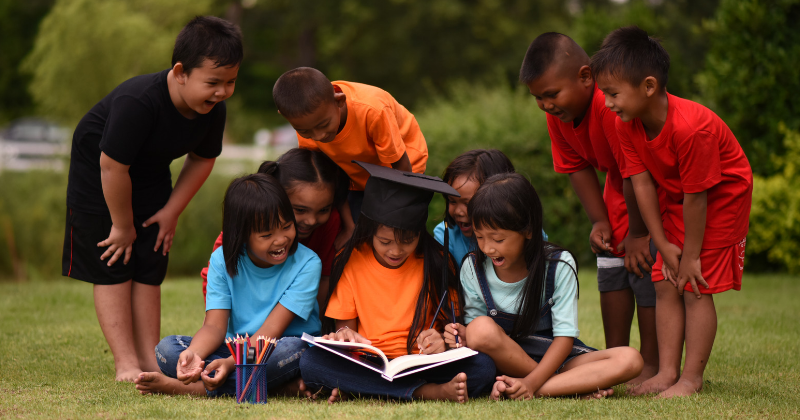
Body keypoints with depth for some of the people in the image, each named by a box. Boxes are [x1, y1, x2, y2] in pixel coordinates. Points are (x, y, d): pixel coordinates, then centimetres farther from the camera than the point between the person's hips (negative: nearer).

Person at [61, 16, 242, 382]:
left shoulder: (213, 109, -19)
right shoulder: (137, 102, -39)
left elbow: (202, 159, 1)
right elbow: (112, 166, -32)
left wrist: (171, 211, -3)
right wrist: (123, 226, -20)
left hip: (150, 178, 6)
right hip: (97, 176, -6)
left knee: (148, 270, 5)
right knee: (112, 269, -7)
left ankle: (149, 360, 8)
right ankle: (126, 365, -7)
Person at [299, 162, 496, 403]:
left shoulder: (437, 262, 2)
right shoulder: (351, 262, 2)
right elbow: (344, 324, 5)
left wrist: (443, 342, -21)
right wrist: (343, 336, -19)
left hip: (423, 364, -1)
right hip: (366, 368, 1)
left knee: (483, 367, -29)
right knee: (310, 362, -30)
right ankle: (432, 392, -33)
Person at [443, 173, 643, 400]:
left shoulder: (559, 266, -11)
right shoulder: (473, 269, -5)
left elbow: (565, 336, -14)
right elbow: (474, 325, 2)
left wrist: (531, 382, -27)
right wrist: (464, 336, -24)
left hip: (553, 356, 0)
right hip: (504, 360, 1)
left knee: (630, 359, -25)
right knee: (481, 329, -35)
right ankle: (576, 386, -23)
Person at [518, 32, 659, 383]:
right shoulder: (558, 114, -11)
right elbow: (578, 167, 0)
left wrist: (638, 233, -22)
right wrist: (600, 221, -8)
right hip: (620, 188, 8)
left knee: (644, 267, -12)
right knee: (610, 267, 7)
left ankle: (651, 367, -4)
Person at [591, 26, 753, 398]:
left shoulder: (691, 127, -36)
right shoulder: (627, 125, -14)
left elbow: (695, 197, -28)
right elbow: (642, 183, -10)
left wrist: (691, 256, -19)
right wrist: (664, 245, -9)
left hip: (722, 196, -7)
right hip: (675, 197, 7)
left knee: (697, 287, -9)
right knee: (665, 284, 2)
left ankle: (691, 378, -4)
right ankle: (667, 373, 6)